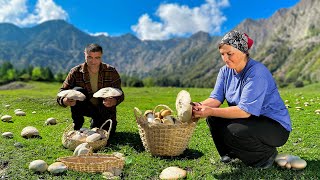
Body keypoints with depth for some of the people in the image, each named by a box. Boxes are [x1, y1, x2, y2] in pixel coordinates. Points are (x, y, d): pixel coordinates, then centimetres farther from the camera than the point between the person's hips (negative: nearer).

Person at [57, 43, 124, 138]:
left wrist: (113, 101, -39)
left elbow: (120, 95, -15)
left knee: (107, 133, -16)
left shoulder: (111, 72, -15)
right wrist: (66, 101, -41)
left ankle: (95, 122, 19)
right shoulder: (75, 72, -15)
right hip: (86, 108, 0)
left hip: (105, 110, 0)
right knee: (77, 91, -26)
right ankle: (77, 126, -9)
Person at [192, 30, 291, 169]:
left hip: (276, 126, -7)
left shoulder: (257, 72, -24)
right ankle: (231, 152, 11)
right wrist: (200, 106, -31)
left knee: (231, 132, -29)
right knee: (213, 118, -11)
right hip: (251, 121, 7)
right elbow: (215, 99, -8)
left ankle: (267, 154, -1)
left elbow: (245, 111, -31)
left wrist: (210, 111, -37)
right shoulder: (225, 71, -1)